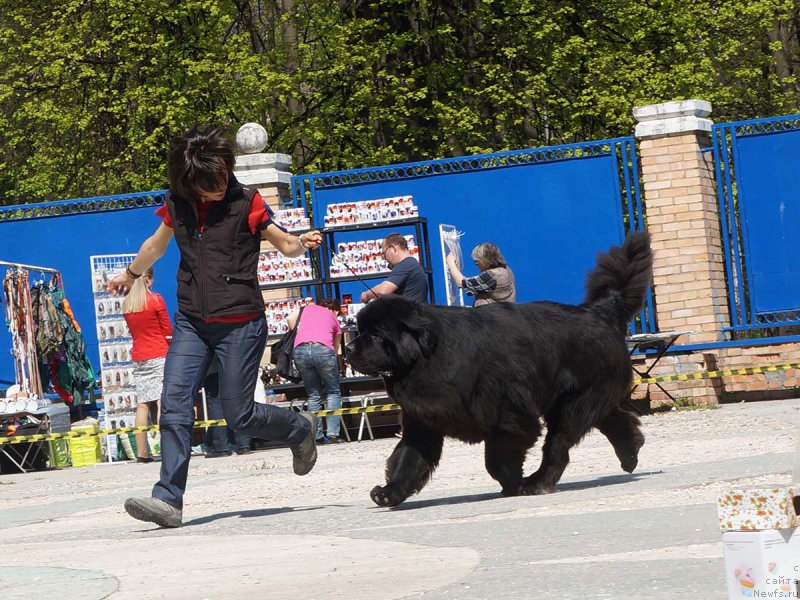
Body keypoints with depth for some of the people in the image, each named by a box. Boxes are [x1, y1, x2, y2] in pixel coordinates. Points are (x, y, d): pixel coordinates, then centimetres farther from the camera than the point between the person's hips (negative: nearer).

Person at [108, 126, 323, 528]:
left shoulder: (245, 202, -7)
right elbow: (157, 244, 25)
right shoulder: (177, 204, 5)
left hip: (239, 324, -4)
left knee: (239, 415, -2)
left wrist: (302, 243, -23)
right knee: (175, 403, -12)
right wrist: (131, 274, 41)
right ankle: (168, 500, -14)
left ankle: (300, 429, 28)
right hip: (191, 323, 4)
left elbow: (284, 245, 1)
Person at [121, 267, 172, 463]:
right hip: (159, 356, -5)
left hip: (138, 357, 5)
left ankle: (141, 453, 2)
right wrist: (168, 340, 16)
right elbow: (168, 331, -2)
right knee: (163, 401, -8)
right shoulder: (156, 300, -7)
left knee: (142, 404, 4)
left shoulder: (126, 304, 6)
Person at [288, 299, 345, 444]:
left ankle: (317, 436, 8)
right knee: (332, 393, 11)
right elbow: (336, 346, 26)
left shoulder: (309, 308, 28)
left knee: (313, 395, 13)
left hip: (300, 349, 2)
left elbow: (291, 318, 16)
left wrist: (297, 334, 29)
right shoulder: (334, 320, 25)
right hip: (323, 349, -2)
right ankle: (333, 434, -2)